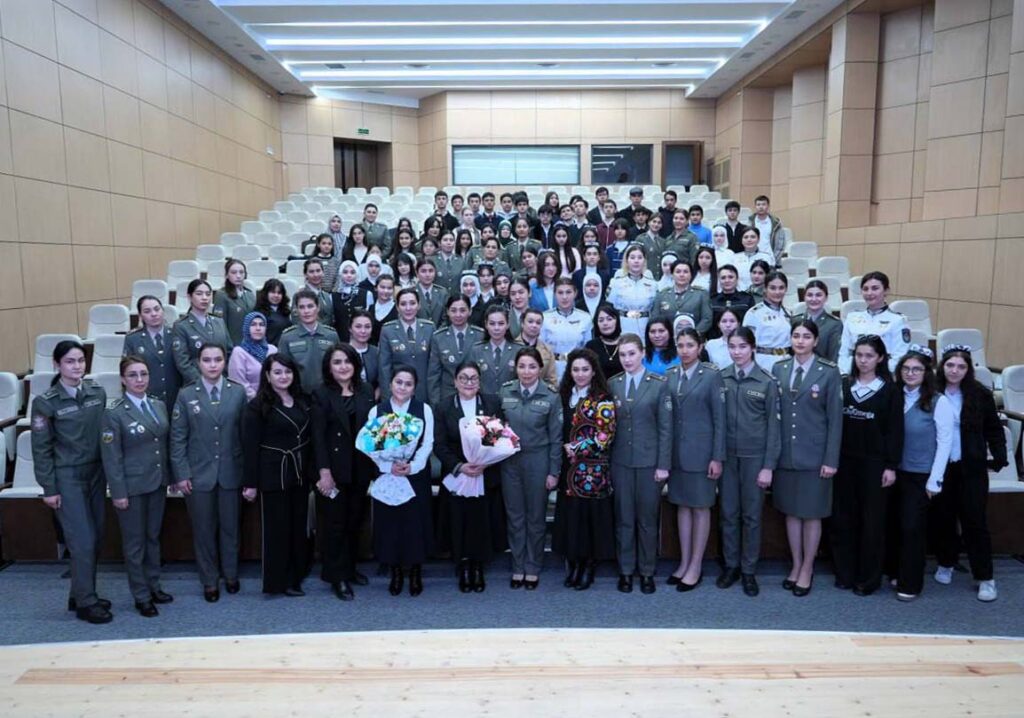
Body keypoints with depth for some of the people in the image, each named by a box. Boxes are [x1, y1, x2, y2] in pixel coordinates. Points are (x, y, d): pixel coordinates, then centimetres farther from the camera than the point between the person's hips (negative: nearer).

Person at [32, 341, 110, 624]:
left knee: (96, 539, 9)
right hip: (67, 477, -5)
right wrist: (49, 488, -7)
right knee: (83, 541, -4)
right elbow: (41, 448, -6)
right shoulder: (45, 402, -9)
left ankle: (81, 595, 26)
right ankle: (86, 603, 11)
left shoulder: (97, 393, 2)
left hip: (96, 473, 5)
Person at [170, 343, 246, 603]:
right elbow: (178, 438, -1)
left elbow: (245, 433, 0)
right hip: (198, 474, 0)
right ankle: (209, 581, 24)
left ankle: (230, 574, 30)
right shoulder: (186, 395, -1)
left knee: (230, 527, 12)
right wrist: (181, 474, -6)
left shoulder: (238, 392, 0)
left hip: (230, 472, 1)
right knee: (204, 530, 9)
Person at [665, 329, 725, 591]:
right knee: (682, 506, 12)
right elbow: (666, 415, 8)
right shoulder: (670, 375, 6)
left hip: (700, 451, -5)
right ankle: (684, 562, 22)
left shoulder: (712, 375, -7)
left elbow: (719, 418, -8)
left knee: (700, 507, 5)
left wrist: (717, 458, -11)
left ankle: (696, 566, 14)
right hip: (676, 451, 5)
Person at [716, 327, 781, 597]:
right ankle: (731, 565, 24)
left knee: (751, 515, 7)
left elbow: (773, 425, -4)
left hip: (754, 456, -2)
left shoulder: (767, 382, -5)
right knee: (728, 513, 10)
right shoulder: (720, 378, 2)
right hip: (726, 455, 2)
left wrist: (769, 465, -7)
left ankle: (749, 570, 19)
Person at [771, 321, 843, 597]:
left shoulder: (829, 372, -5)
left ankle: (807, 569, 21)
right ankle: (796, 565, 27)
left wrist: (831, 459, -9)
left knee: (811, 514, 7)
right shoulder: (779, 369, 4)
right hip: (785, 454, 3)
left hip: (813, 456, -3)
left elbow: (835, 418, -5)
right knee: (791, 512, 12)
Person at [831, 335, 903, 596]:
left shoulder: (890, 390, -2)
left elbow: (895, 430, -4)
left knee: (871, 521, 4)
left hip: (874, 463, -3)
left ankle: (868, 579, 15)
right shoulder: (843, 385, 5)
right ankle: (844, 573, 20)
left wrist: (891, 466, -8)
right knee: (843, 518, 7)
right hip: (844, 461, 3)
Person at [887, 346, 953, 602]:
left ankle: (910, 584, 17)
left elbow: (945, 442, -8)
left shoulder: (938, 402, -9)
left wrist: (935, 480, -8)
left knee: (912, 528, 3)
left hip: (920, 475, -3)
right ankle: (894, 571, 30)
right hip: (895, 472, 3)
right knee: (893, 524, 10)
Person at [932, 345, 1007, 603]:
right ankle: (945, 564, 29)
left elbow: (993, 428, 4)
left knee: (974, 520, 2)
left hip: (971, 468, -1)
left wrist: (999, 455, -7)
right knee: (942, 518, 9)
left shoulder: (980, 394, -3)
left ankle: (985, 577, 11)